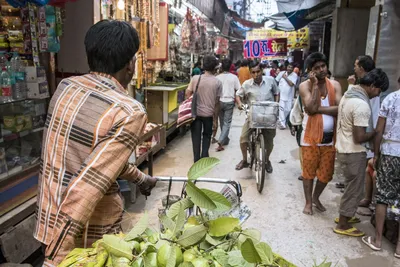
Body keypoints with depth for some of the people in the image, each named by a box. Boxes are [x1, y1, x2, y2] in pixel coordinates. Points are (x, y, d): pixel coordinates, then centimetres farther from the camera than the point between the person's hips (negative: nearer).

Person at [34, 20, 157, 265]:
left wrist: (139, 177, 20)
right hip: (90, 235, -6)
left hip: (49, 219, 6)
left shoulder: (66, 87, 0)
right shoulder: (129, 112, -24)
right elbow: (90, 185, -29)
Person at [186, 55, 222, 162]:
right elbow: (217, 101, -2)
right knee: (207, 135, 19)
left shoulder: (195, 78, -8)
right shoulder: (217, 82, -7)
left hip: (196, 112, 0)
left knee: (196, 136, 11)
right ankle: (204, 157, 18)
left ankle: (197, 160, 14)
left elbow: (188, 93, -4)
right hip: (209, 113, 0)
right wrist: (215, 114, 11)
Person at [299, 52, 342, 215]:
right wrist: (315, 85, -19)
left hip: (329, 136, 3)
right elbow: (311, 109, -22)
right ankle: (308, 202, 26)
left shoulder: (335, 85, 2)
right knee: (309, 171, 8)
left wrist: (319, 109, -18)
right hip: (311, 136, -3)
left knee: (326, 173, 12)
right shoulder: (305, 86, -8)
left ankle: (316, 197, 36)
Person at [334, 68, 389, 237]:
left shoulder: (348, 95, 6)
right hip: (354, 153, -10)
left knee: (351, 186, 23)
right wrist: (375, 132, -8)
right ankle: (343, 225, 17)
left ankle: (344, 215, 38)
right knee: (354, 189, 5)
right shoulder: (362, 105, -25)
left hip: (343, 148, 10)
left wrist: (370, 130, 15)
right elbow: (359, 137, -26)